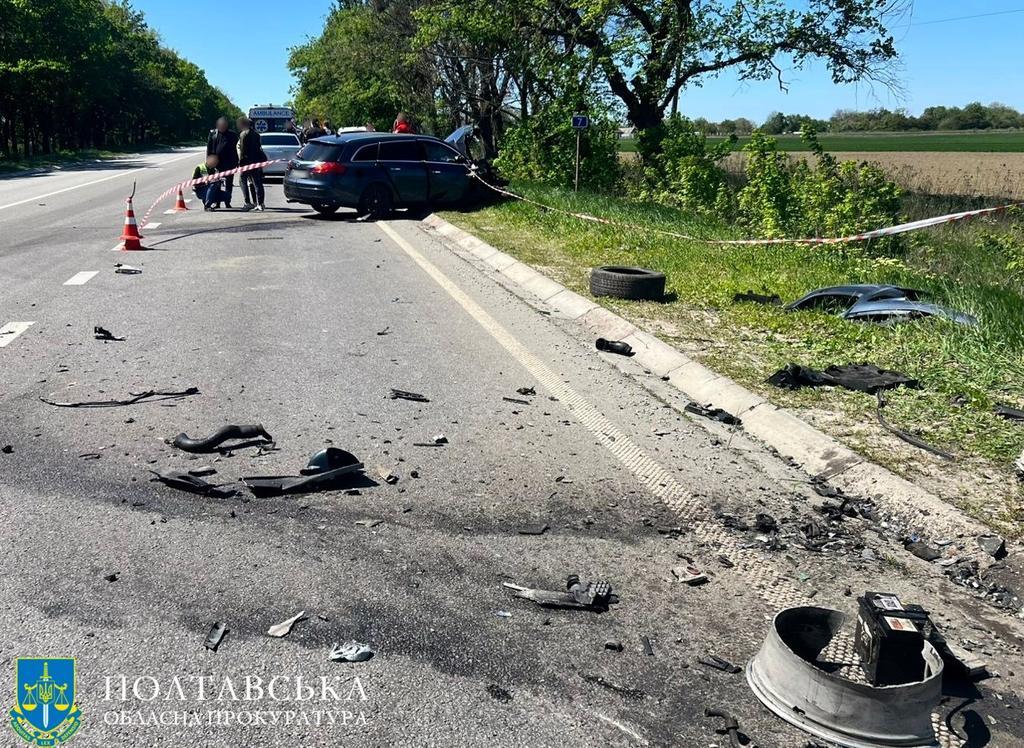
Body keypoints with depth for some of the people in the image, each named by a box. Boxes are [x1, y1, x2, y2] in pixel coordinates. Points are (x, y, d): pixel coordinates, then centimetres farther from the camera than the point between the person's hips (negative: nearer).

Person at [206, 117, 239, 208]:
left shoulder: (233, 135, 1)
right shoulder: (213, 134, 5)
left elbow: (237, 149, -1)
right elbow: (209, 148, 7)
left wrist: (236, 162, -8)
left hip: (229, 163, -1)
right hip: (216, 162, 1)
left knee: (229, 183, 4)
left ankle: (227, 202, 13)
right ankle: (217, 202, 10)